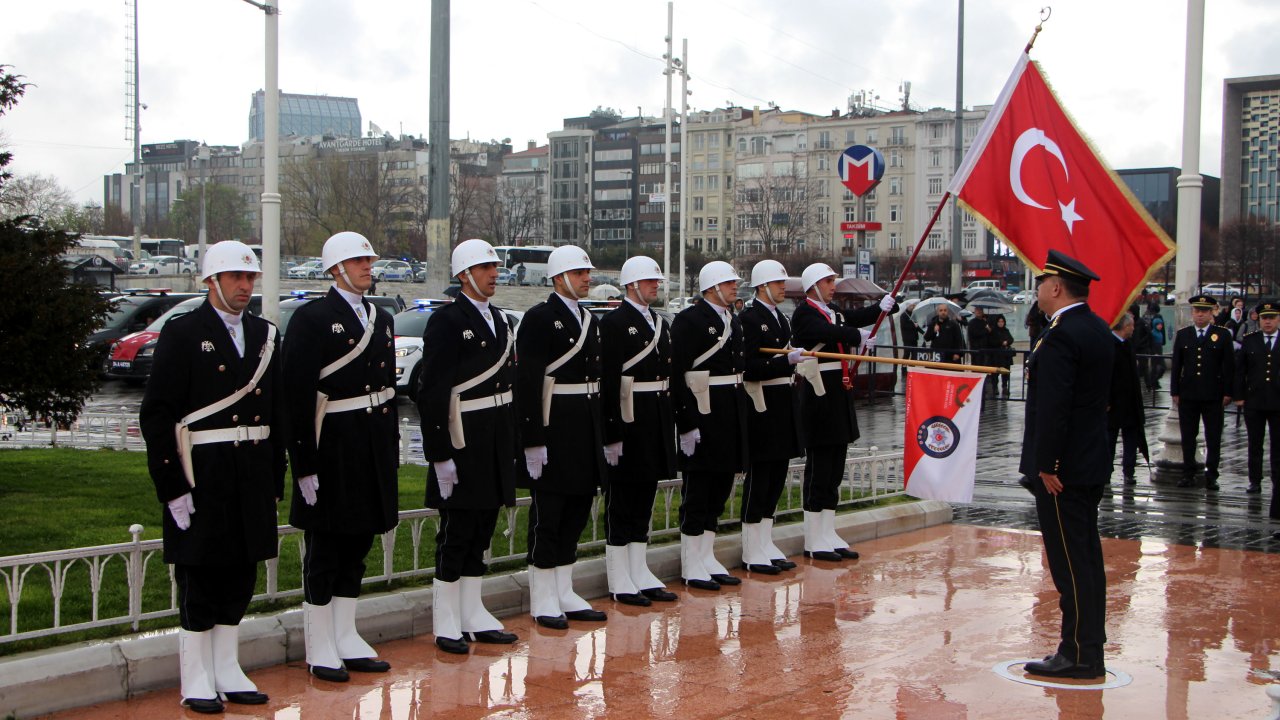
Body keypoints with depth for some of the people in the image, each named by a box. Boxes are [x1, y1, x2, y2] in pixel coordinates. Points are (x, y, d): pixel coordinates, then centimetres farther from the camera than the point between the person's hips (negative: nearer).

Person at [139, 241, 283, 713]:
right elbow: (156, 416, -9)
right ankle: (196, 680, 14)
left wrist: (275, 481, 10)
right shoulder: (182, 335, -5)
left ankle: (227, 672, 24)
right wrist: (172, 487, -14)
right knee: (199, 580, 3)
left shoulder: (265, 336, 12)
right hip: (201, 478, -5)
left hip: (253, 475, 5)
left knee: (240, 578, 11)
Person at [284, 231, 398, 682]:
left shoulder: (381, 319, 14)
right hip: (332, 448, -7)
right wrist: (305, 463, -18)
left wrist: (391, 450, 14)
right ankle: (321, 650, 13)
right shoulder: (311, 318, -9)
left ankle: (346, 640, 24)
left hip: (374, 448, 7)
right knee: (325, 548, 3)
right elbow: (298, 394, -14)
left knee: (357, 547, 14)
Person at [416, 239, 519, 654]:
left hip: (496, 443, 7)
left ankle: (473, 616, 22)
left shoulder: (501, 320, 14)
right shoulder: (447, 321, -10)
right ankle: (446, 624, 9)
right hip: (462, 443, -7)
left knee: (482, 530, 13)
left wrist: (512, 444, 15)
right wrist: (440, 454, -18)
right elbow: (432, 393, -15)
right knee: (456, 531, -1)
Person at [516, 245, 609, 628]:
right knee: (547, 515, 0)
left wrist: (603, 435, 16)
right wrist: (533, 440, -21)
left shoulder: (590, 321, 15)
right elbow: (527, 381, -16)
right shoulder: (539, 318, -10)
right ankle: (543, 601, 9)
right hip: (553, 427, -8)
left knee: (576, 513, 13)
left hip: (586, 430, 8)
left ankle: (564, 594, 23)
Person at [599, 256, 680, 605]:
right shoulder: (613, 323, -9)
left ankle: (640, 574, 21)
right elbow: (608, 380, -15)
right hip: (628, 422, -8)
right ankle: (620, 582, 8)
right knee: (621, 500, 1)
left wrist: (671, 425, 14)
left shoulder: (661, 323, 16)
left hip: (657, 423, 8)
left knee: (645, 499, 13)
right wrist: (612, 432, -20)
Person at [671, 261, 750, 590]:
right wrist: (686, 424, -20)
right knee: (697, 492, -1)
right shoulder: (689, 319, -10)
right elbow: (677, 374, -16)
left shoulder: (734, 321, 16)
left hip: (731, 415, 8)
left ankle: (707, 559, 22)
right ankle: (692, 567, 7)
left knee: (720, 491, 13)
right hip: (702, 415, -8)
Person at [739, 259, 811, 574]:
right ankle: (752, 552, 4)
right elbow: (749, 368, -20)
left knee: (777, 477, 12)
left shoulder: (781, 318, 16)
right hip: (761, 406, -9)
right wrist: (788, 361, -26)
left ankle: (766, 545, 21)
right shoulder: (749, 318, -12)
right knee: (758, 477, -3)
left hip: (783, 404, 9)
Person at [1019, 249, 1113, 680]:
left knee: (1069, 562, -4)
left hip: (1063, 468, -10)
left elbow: (1053, 407, -24)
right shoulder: (1098, 330, 12)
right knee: (1085, 558, 14)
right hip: (1092, 463, 10)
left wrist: (1046, 465, -19)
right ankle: (1090, 651, 22)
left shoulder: (1060, 336, -19)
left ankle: (1078, 655, 2)